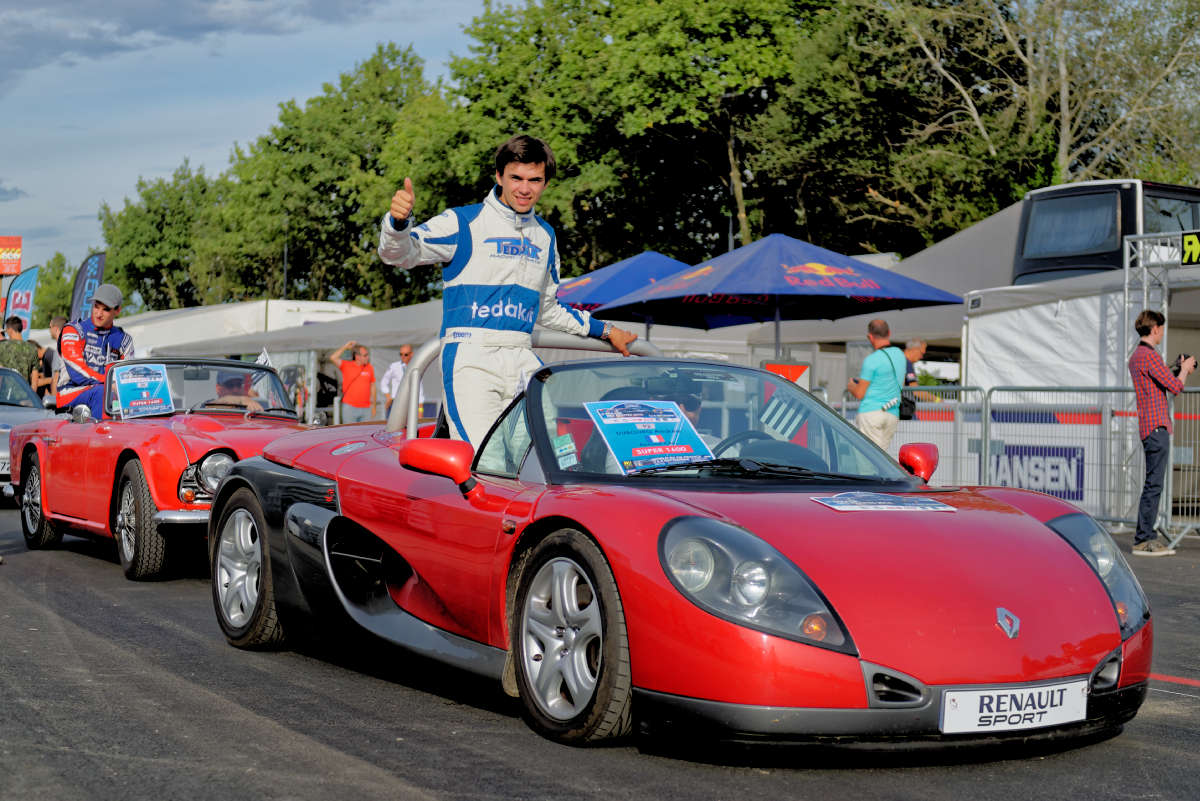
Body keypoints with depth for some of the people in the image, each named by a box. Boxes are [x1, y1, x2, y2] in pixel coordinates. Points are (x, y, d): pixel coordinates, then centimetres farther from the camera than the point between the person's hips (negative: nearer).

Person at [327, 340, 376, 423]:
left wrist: (373, 404, 13)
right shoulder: (346, 365, 0)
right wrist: (345, 347, -9)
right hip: (350, 407, -2)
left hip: (366, 409, 2)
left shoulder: (369, 368, 7)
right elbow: (333, 358, -14)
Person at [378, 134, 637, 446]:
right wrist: (399, 221, -29)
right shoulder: (464, 222, 2)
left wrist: (603, 330, 34)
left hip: (523, 361, 6)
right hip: (471, 360, -5)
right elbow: (399, 253, -8)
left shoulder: (545, 235, 20)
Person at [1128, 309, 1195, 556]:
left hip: (1149, 427, 10)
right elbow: (1175, 387, -14)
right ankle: (1143, 540, -8)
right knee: (1153, 484, -9)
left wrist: (1180, 371, 24)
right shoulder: (1149, 356, -13)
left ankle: (1147, 537, 13)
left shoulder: (1136, 356, 18)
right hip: (1156, 426, -10)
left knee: (1153, 484, 11)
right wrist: (1185, 369, 4)